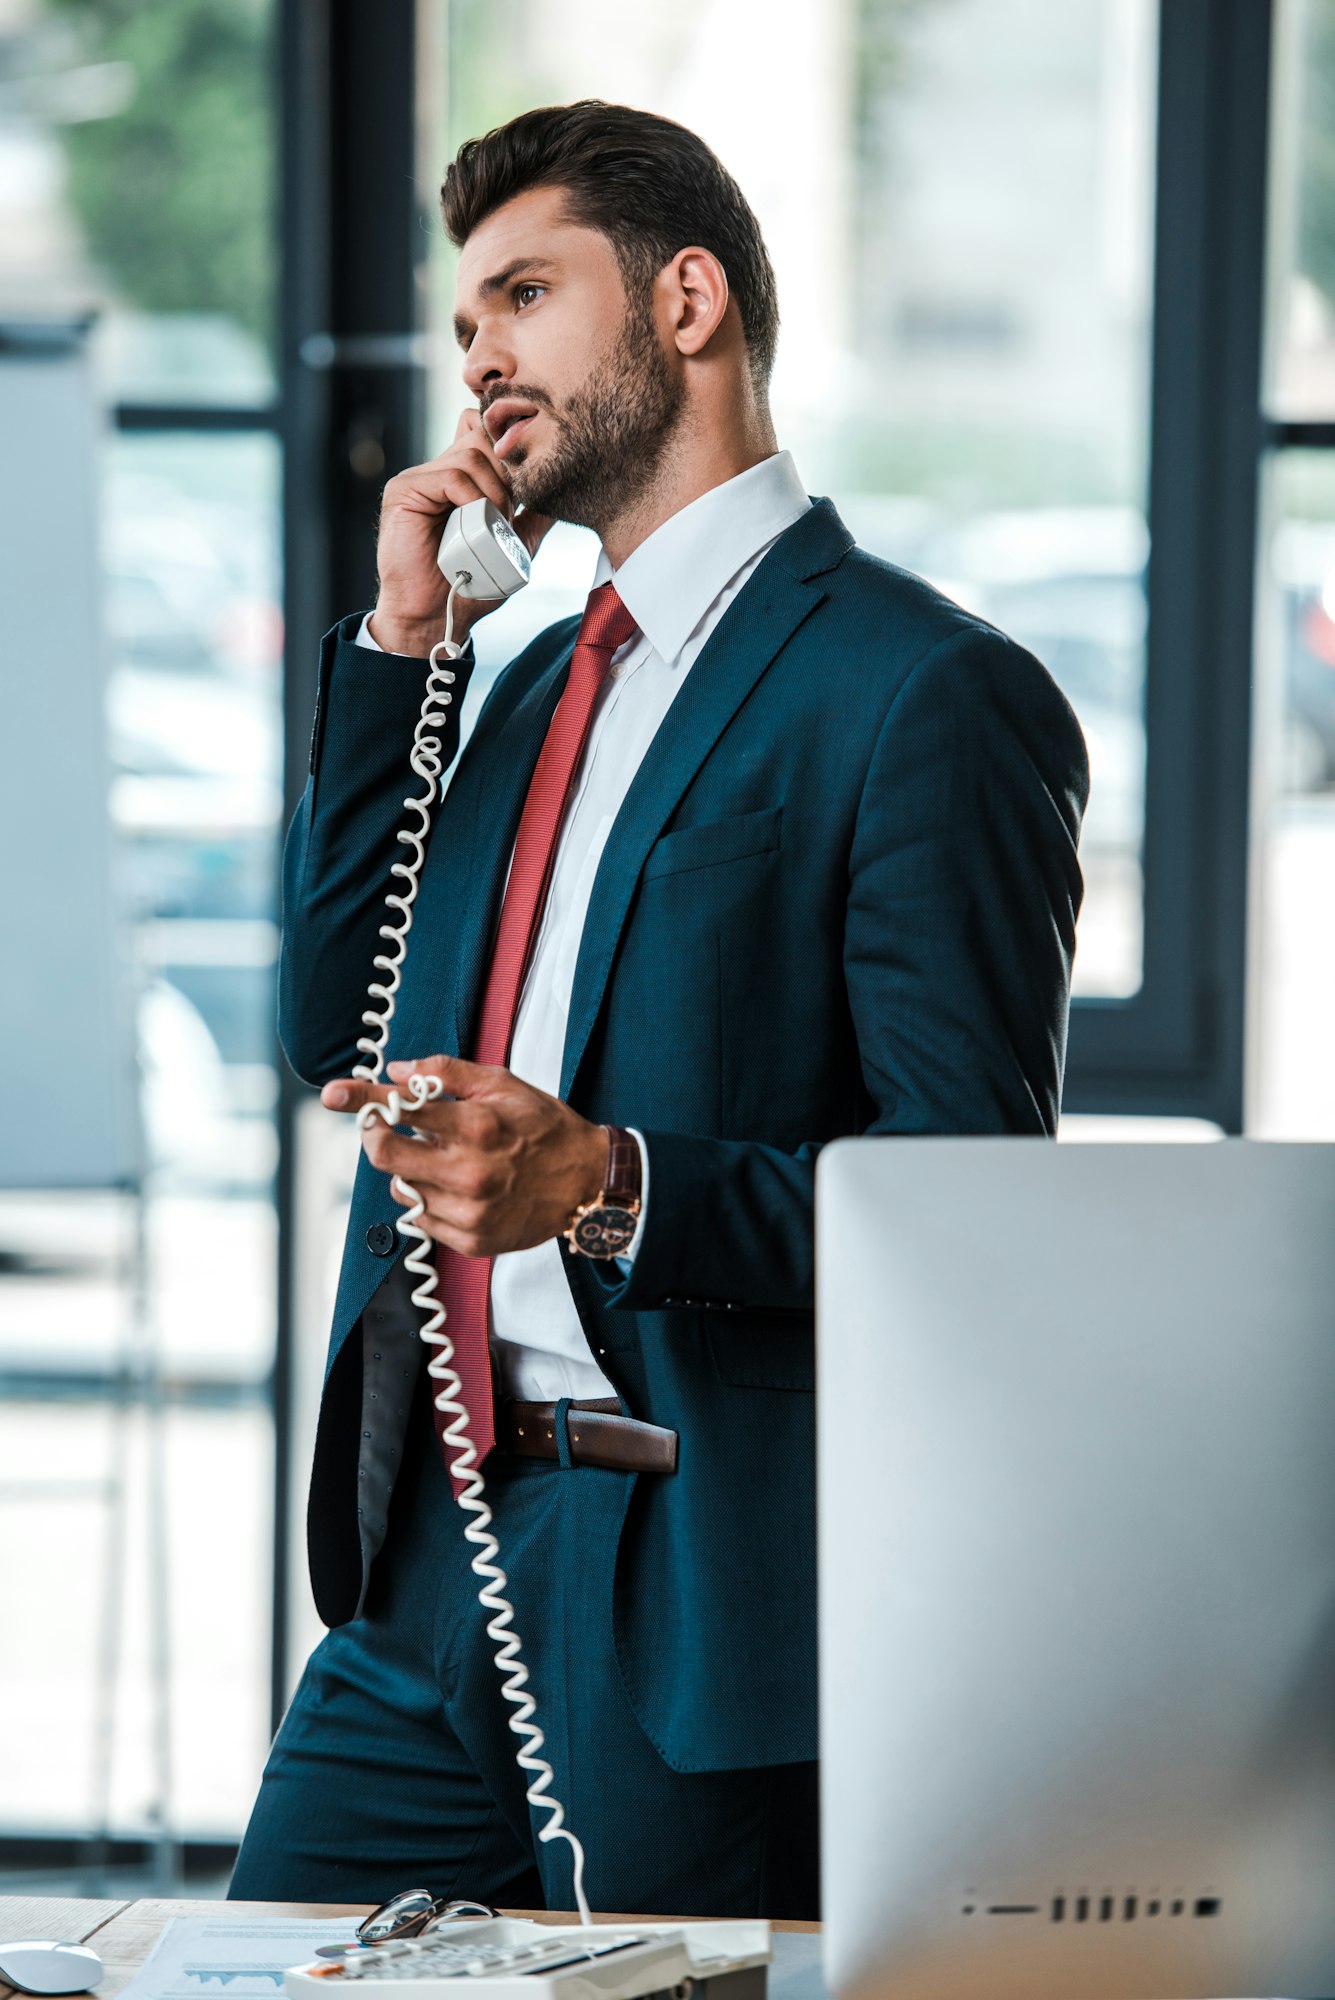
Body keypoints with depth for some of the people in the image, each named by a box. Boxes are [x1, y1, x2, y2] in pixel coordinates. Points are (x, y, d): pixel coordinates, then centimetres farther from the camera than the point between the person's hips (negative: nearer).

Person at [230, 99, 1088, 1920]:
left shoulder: (931, 696, -9)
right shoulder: (546, 685, 20)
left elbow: (972, 1187, -14)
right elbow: (339, 1033, 15)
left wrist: (610, 1186, -28)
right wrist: (397, 643, 10)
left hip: (705, 1594, -8)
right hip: (432, 1562, 8)